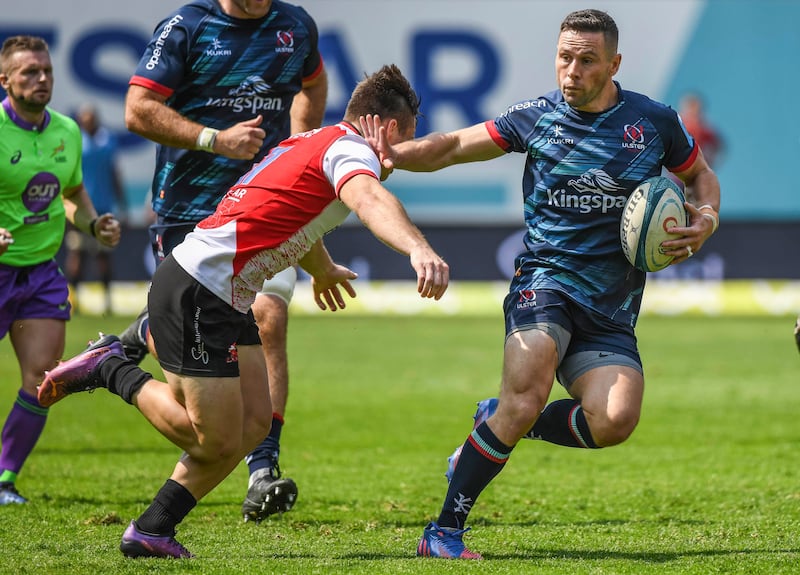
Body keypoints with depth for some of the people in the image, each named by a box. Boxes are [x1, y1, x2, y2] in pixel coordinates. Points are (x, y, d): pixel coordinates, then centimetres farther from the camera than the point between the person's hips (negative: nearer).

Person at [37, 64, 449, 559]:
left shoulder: (313, 142, 18)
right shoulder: (351, 150, -11)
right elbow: (370, 200, -36)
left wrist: (322, 268, 60)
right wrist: (419, 249, -55)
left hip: (226, 300, 10)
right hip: (196, 293, -10)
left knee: (253, 424, 8)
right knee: (217, 442, -7)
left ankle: (151, 532, 13)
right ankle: (111, 369, 6)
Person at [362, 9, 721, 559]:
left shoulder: (656, 122, 4)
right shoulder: (536, 118, 1)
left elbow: (702, 175, 20)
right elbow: (454, 146, 5)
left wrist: (706, 219, -1)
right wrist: (396, 153, -14)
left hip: (612, 308, 2)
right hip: (545, 281, -2)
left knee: (614, 420, -22)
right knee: (526, 395, -28)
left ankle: (502, 424, 7)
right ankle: (444, 531, -18)